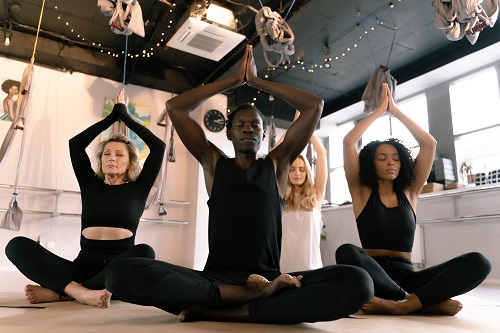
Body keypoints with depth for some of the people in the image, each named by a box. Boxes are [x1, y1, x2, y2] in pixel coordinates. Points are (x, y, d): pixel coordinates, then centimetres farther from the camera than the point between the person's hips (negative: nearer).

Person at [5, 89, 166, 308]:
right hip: (83, 266, 2)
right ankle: (78, 290, -35)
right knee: (17, 245, -17)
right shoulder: (90, 185, 16)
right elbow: (75, 143, 11)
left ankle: (60, 291, -26)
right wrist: (112, 116, 16)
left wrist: (124, 115, 11)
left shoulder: (137, 189, 10)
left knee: (144, 252, -37)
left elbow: (158, 146, 2)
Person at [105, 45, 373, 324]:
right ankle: (255, 295, -21)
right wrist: (236, 79, 16)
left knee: (358, 282, -28)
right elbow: (175, 107, 11)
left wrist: (256, 80, 17)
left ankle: (216, 311, -25)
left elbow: (315, 105, 12)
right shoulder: (214, 163, 16)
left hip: (269, 279, 1)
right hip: (215, 279, 0)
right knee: (122, 273, -26)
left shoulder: (277, 164, 16)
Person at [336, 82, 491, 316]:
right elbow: (348, 141, -2)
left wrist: (395, 111, 12)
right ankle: (429, 301, -28)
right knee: (347, 253, -38)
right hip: (373, 276, -2)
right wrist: (380, 109, 8)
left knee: (478, 262, -20)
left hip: (406, 275, 3)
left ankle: (403, 304, -33)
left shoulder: (409, 193, 14)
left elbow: (429, 144, 9)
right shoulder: (361, 192, 7)